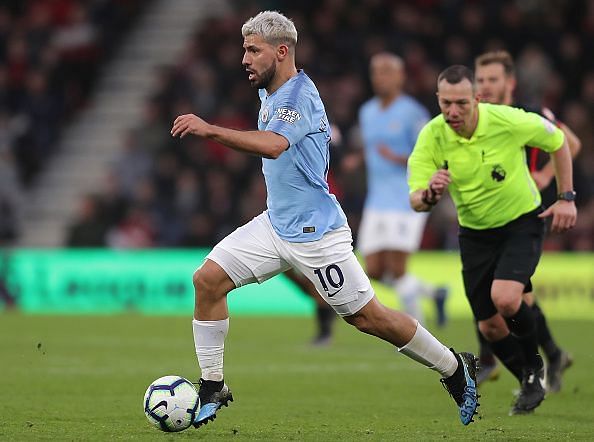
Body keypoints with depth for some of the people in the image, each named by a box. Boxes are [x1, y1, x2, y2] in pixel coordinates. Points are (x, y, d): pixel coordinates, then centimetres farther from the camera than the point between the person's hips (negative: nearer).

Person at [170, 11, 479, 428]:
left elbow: (273, 144, -40)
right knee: (208, 279, -7)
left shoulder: (299, 95, -20)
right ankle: (213, 388, 1)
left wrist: (210, 130, -45)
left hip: (314, 231, -9)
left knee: (366, 317, -2)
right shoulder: (269, 94, 10)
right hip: (276, 223, 9)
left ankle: (456, 369, 16)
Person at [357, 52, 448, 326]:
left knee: (396, 268, -11)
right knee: (374, 271, 1)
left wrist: (398, 159, -24)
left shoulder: (412, 113, -8)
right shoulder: (367, 112, 14)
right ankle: (433, 294, 22)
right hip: (376, 203, 7)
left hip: (407, 201, -7)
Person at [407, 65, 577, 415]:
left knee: (505, 299, -27)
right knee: (490, 326, 3)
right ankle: (530, 383, 29)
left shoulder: (509, 122, -23)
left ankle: (534, 365, 2)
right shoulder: (431, 137, -17)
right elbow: (416, 202, -17)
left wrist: (566, 198, -7)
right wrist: (429, 194, -41)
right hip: (475, 234, 4)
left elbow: (557, 140, -4)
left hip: (523, 222, -4)